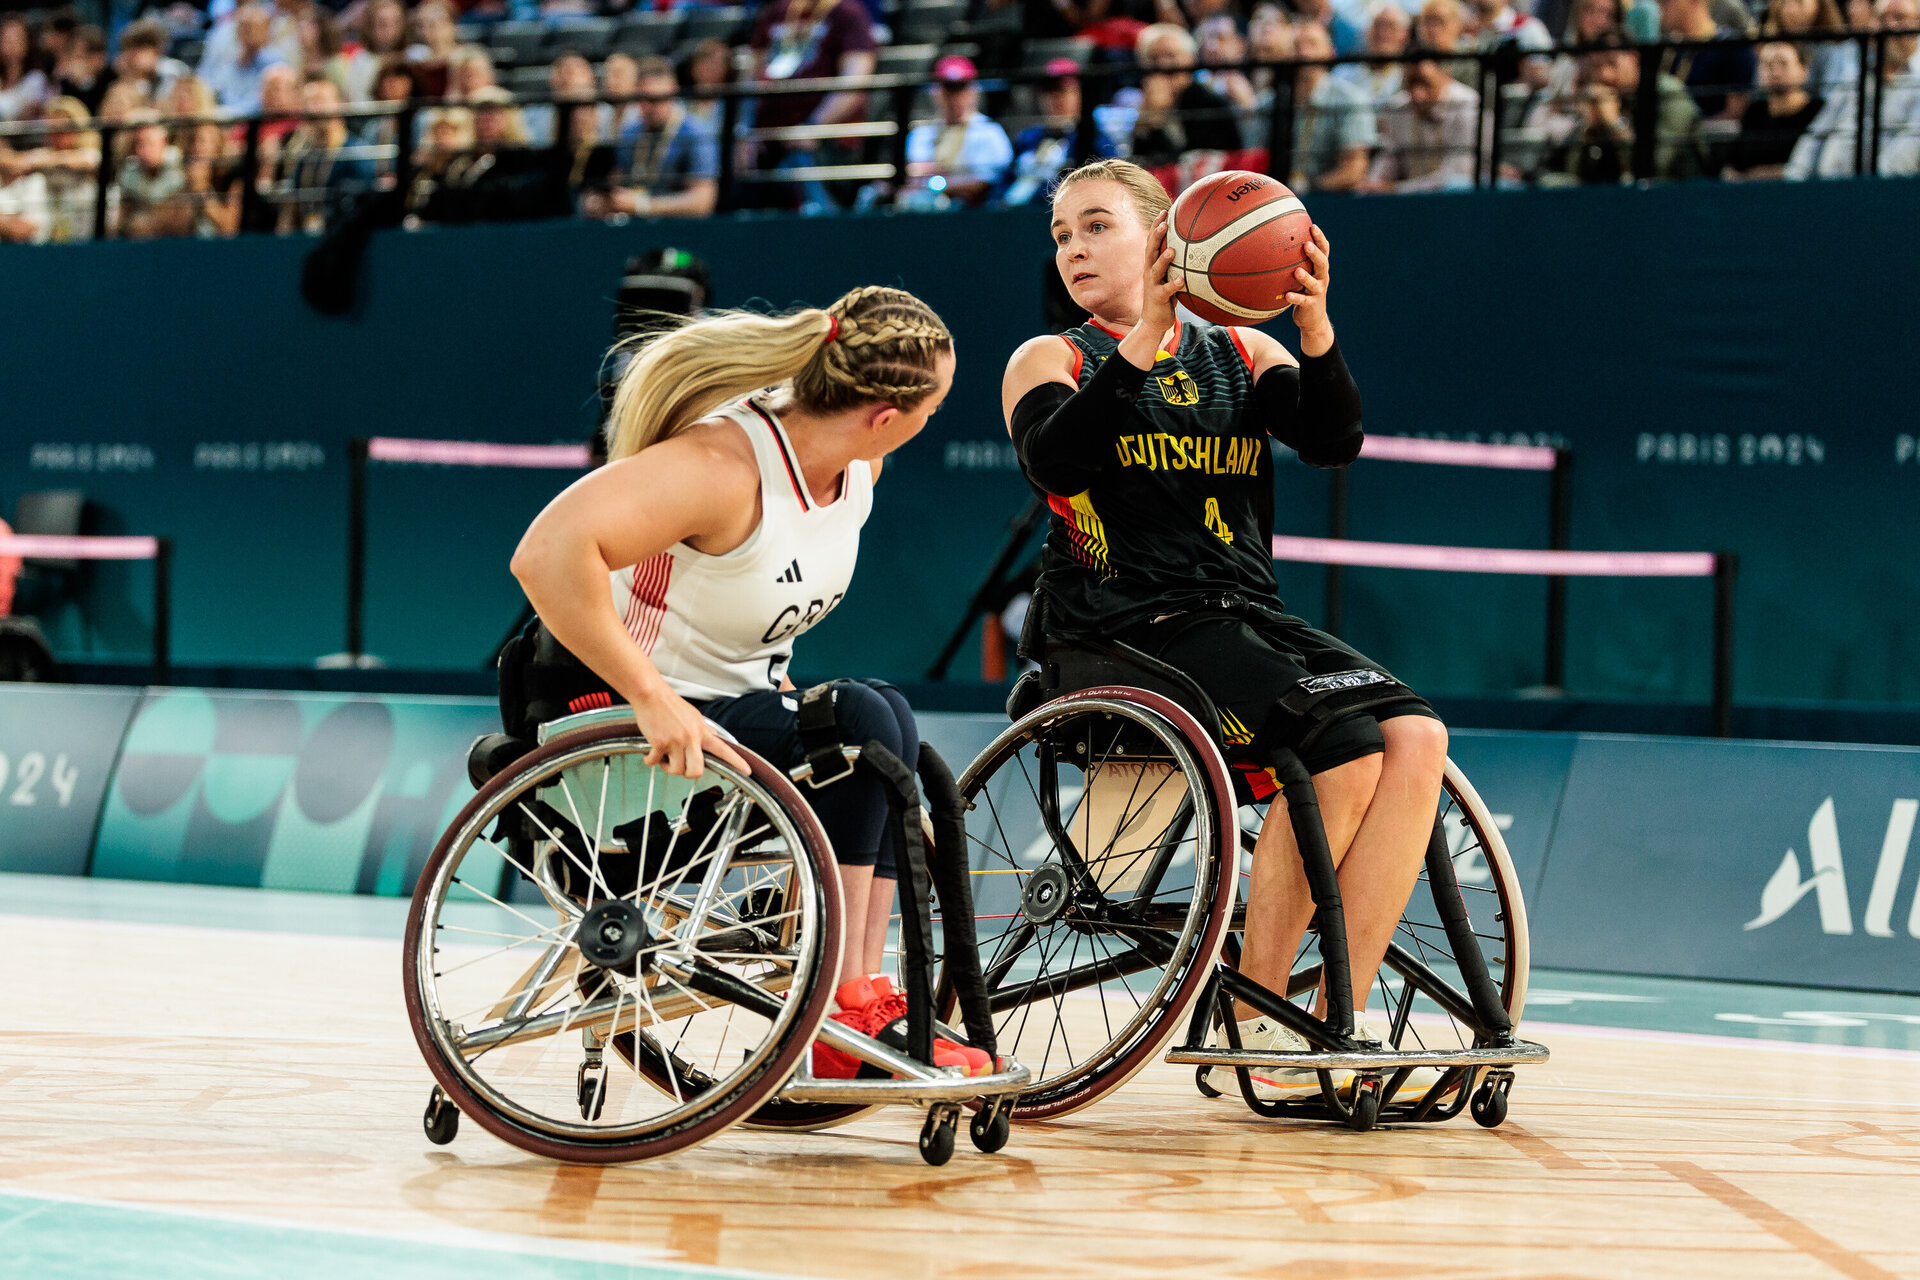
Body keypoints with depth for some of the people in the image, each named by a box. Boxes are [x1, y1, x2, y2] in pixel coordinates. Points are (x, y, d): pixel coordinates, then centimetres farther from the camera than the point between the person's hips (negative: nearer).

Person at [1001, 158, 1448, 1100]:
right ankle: (1254, 1023, -15)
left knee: (1416, 738, -20)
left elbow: (1333, 442, -1)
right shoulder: (1052, 361, 7)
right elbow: (1054, 460, -16)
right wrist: (1145, 339, -26)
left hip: (1246, 616, 5)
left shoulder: (1240, 354, 17)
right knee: (1342, 755, -26)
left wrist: (1316, 331, -19)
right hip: (1126, 628, -5)